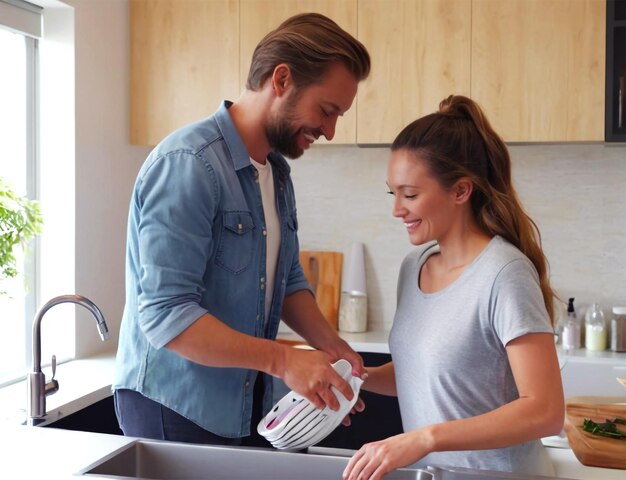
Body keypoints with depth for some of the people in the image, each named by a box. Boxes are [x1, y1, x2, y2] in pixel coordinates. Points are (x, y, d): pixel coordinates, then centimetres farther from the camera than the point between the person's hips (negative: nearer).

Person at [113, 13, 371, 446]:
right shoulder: (187, 164, -21)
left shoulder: (277, 170, 7)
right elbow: (164, 314, -26)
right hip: (173, 410, -8)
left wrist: (329, 343, -3)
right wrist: (281, 360, -26)